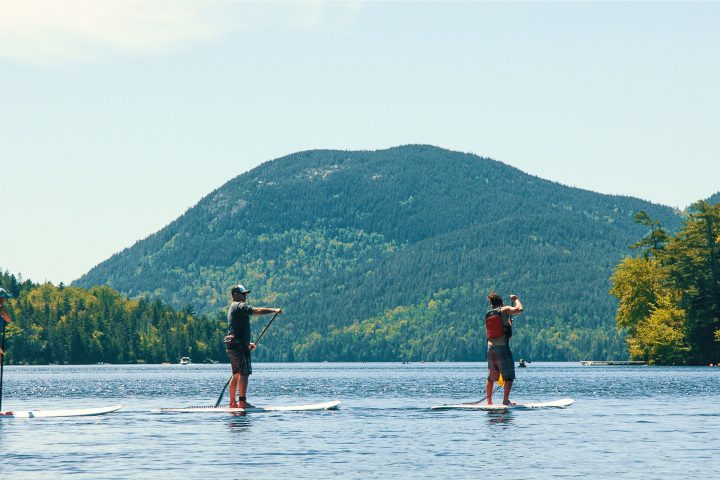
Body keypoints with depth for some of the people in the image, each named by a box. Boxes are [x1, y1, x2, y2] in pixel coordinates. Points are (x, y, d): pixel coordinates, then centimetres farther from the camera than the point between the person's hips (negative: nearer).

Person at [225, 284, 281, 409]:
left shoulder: (233, 308, 25)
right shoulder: (240, 306, -8)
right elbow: (257, 311, -21)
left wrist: (247, 343, 26)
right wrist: (274, 310, -15)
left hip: (231, 345, 10)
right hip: (239, 344, -10)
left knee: (236, 374, 12)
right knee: (244, 373, -12)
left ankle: (232, 402, 13)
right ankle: (242, 401, -17)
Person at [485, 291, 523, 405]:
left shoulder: (487, 314, 14)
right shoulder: (504, 310, -2)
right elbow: (519, 309, -13)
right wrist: (515, 299, 5)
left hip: (490, 347, 6)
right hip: (502, 347, -6)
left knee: (491, 377, 15)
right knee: (509, 376, 0)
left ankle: (489, 400, 15)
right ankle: (505, 399, -10)